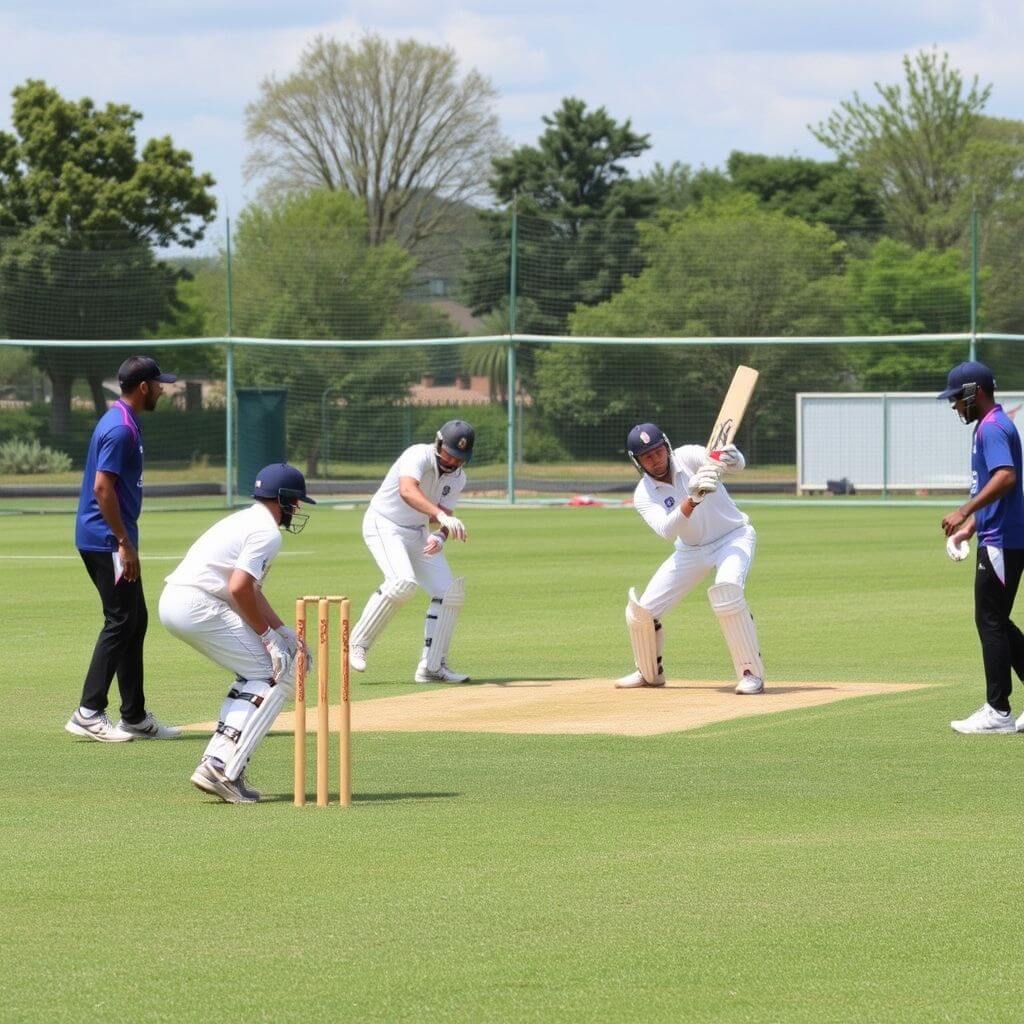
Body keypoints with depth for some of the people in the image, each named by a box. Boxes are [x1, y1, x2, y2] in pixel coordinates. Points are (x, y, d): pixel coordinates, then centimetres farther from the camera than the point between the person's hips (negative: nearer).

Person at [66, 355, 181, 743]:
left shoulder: (124, 421, 15)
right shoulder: (120, 427, -16)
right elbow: (102, 486, -23)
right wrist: (125, 543, -21)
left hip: (110, 540, 11)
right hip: (107, 540, -11)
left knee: (135, 621, 12)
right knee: (120, 621, -9)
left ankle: (135, 717, 16)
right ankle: (89, 713, -9)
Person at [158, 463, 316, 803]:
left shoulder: (246, 520, 25)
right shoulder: (267, 531, -7)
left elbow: (251, 588, 29)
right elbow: (240, 588, -18)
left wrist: (285, 633, 23)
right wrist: (267, 636, -9)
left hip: (172, 603, 10)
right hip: (199, 606, -10)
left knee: (256, 674, 21)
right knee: (278, 676, -4)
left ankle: (217, 760, 11)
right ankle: (223, 769, -15)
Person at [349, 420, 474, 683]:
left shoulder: (457, 478, 1)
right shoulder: (419, 456, -24)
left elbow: (444, 514, -1)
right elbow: (407, 491, -44)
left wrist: (441, 536, -27)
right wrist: (442, 516, -57)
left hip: (418, 533, 8)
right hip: (383, 525, -8)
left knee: (449, 590, -2)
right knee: (404, 581, -30)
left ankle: (432, 666, 7)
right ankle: (359, 643, -15)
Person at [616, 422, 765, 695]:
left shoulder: (688, 458, -19)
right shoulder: (643, 495, -13)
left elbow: (738, 464, -33)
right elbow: (667, 531, -31)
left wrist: (730, 458, -58)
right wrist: (692, 500, -48)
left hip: (733, 537, -4)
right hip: (690, 550, 4)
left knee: (727, 591, -33)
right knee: (640, 611, -2)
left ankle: (751, 673, -24)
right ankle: (650, 673, 26)